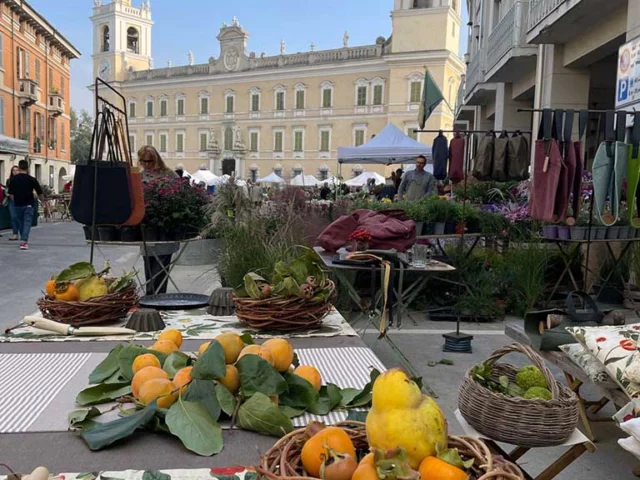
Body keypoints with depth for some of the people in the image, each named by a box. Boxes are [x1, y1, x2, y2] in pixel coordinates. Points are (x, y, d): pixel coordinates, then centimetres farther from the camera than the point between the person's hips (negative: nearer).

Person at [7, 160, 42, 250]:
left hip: (17, 205, 2)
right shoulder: (31, 179, -7)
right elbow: (39, 193, -2)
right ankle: (24, 242, -18)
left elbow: (10, 194, 1)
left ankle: (24, 240, 29)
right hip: (28, 205, -2)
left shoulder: (13, 179, -2)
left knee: (20, 223, 17)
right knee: (27, 223, -4)